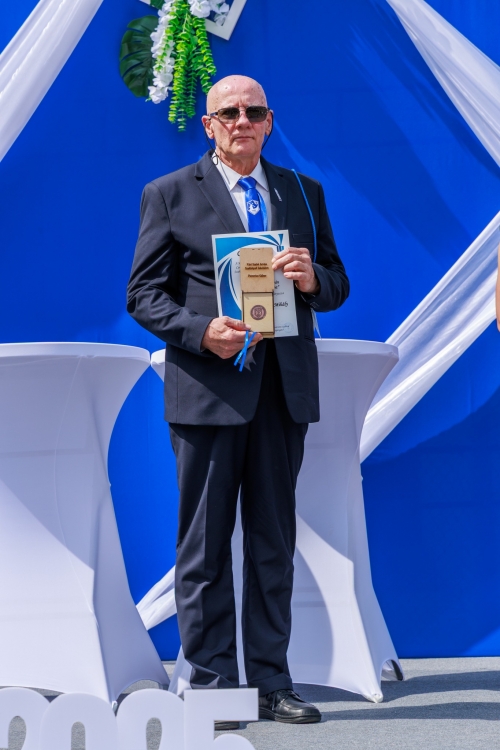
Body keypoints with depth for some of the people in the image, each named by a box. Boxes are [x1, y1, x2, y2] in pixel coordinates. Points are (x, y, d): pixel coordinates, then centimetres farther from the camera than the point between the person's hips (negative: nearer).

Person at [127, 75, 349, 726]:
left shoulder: (304, 193, 15)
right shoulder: (169, 195, 5)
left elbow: (337, 286, 16)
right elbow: (144, 293, 0)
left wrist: (313, 279, -8)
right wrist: (201, 331, -17)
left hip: (284, 386, 3)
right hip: (208, 386, -3)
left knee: (274, 539, 7)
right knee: (206, 542, 0)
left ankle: (271, 682, 13)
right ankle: (212, 683, 7)